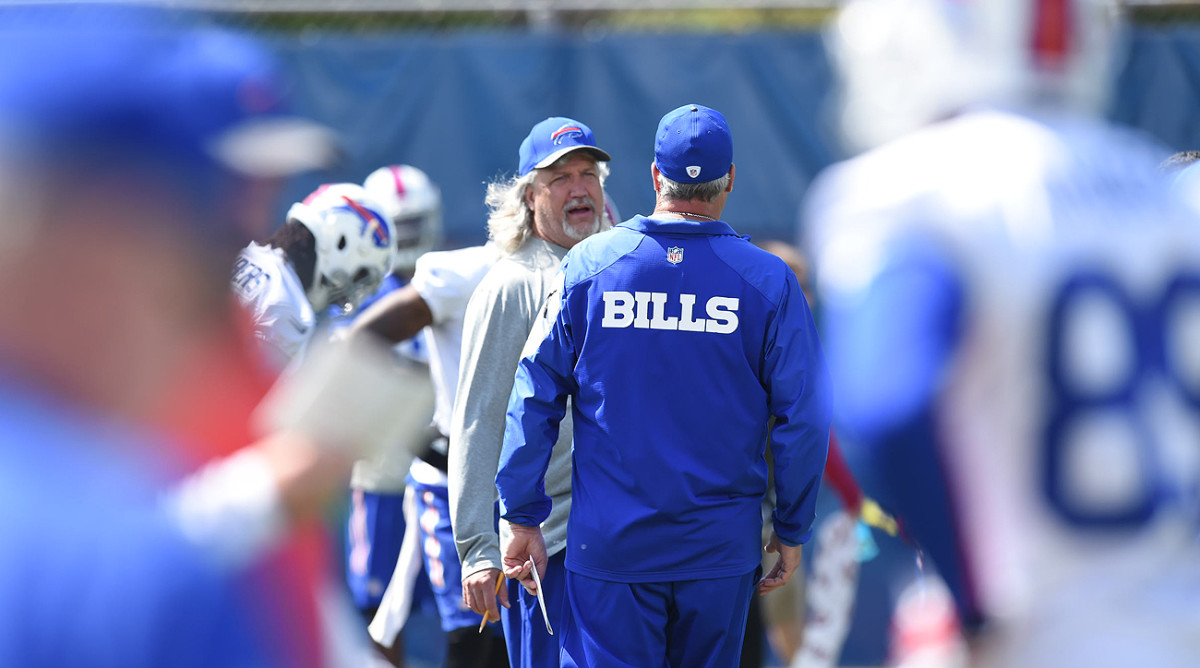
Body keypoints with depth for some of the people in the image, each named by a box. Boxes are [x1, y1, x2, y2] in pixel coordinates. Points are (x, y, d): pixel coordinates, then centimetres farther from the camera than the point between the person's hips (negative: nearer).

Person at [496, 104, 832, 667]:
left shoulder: (588, 266, -3)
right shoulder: (768, 281, -4)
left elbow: (534, 397, -2)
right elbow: (801, 416, -4)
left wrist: (522, 517, 5)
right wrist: (792, 530, 7)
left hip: (608, 541, 0)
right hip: (721, 544, 1)